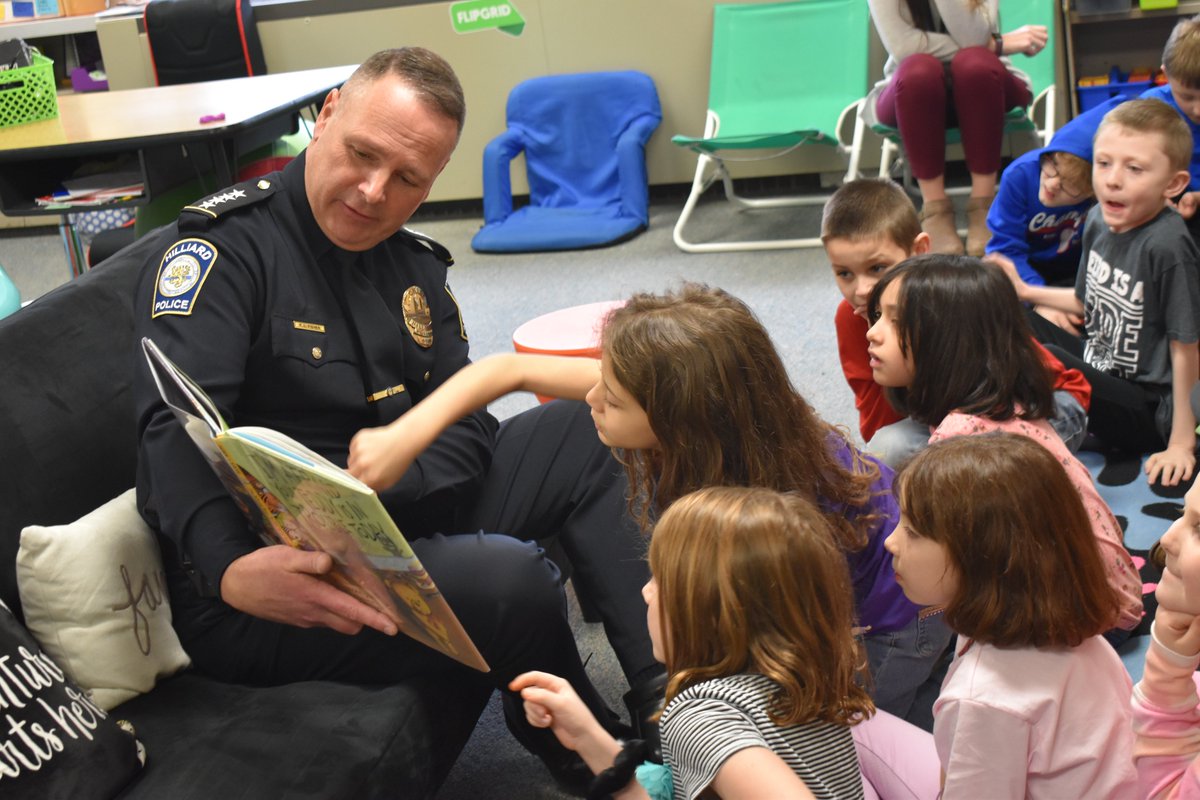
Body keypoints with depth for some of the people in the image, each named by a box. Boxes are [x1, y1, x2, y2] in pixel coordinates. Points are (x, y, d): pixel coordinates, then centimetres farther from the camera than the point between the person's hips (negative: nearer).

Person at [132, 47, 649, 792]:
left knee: (583, 436, 0)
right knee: (512, 581, -28)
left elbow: (467, 426, 1)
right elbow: (177, 429, -26)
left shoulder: (415, 264, 10)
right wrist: (232, 572, -45)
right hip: (264, 582, -7)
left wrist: (378, 495, -22)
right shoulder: (223, 244, -11)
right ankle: (596, 764, 1)